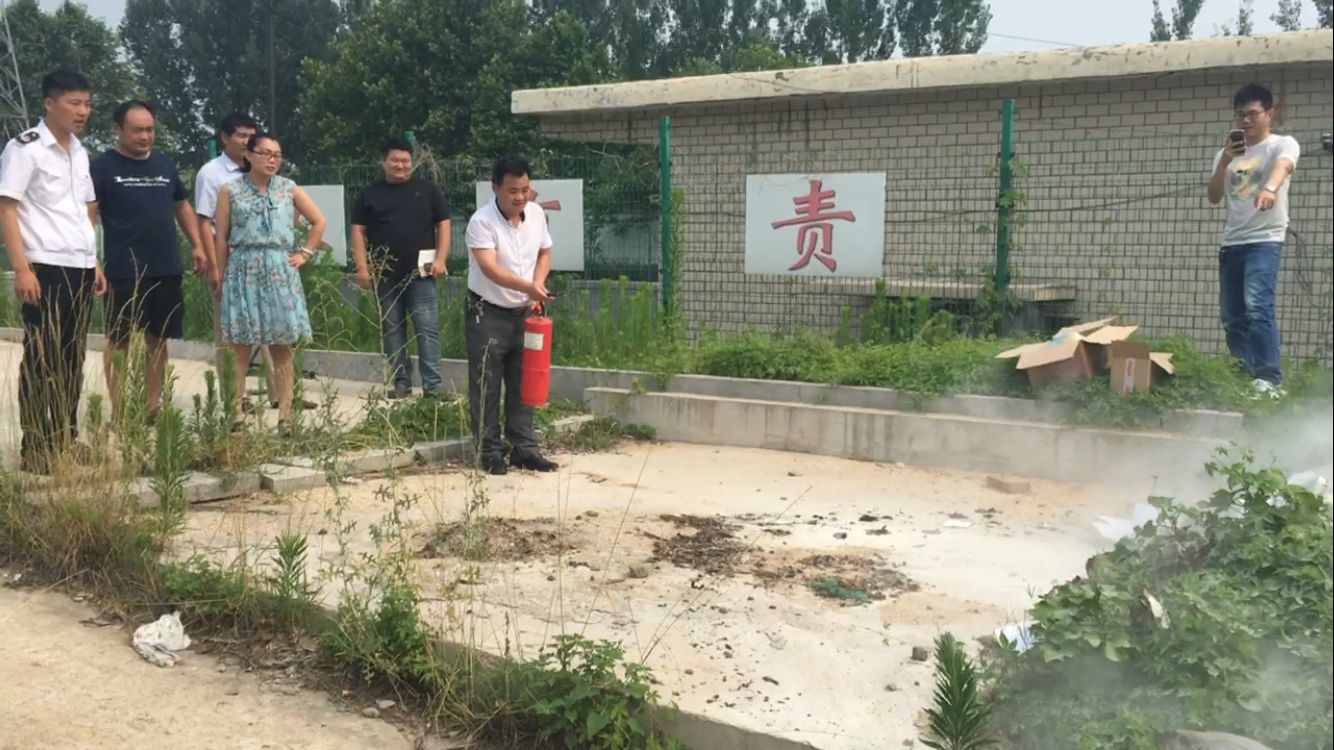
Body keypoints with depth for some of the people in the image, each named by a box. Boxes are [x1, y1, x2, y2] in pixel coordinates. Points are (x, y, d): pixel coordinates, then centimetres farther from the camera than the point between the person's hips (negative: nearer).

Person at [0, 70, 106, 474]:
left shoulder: (79, 151, 15)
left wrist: (95, 263, 16)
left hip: (80, 268, 7)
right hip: (46, 268, -7)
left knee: (72, 358, 11)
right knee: (41, 359, -3)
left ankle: (67, 438, 20)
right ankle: (35, 447, 3)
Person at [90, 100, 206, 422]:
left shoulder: (165, 164, 12)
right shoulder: (104, 166, -4)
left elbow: (182, 206, 23)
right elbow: (87, 214, -7)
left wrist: (197, 245, 14)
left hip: (167, 269, 5)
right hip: (124, 272, -5)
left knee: (158, 339, 11)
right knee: (120, 340, 1)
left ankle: (153, 406, 21)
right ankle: (119, 410, 7)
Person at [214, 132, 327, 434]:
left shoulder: (288, 189, 7)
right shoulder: (231, 191, 2)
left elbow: (319, 221, 16)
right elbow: (221, 239, 2)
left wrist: (305, 254, 8)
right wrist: (222, 279, 0)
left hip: (280, 272, 2)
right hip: (243, 273, -2)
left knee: (282, 347, 3)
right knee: (239, 347, -2)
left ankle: (285, 417, 7)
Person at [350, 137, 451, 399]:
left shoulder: (428, 190, 7)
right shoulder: (370, 194, 9)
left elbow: (443, 225, 6)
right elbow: (358, 231, 7)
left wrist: (440, 259, -5)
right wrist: (362, 267, -3)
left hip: (421, 274, -2)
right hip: (385, 276, 2)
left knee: (427, 329, -5)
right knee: (392, 331, 6)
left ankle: (433, 385, -4)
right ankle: (401, 382, 14)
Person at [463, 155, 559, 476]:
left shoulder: (537, 214, 0)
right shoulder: (482, 221, -19)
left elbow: (544, 253, 14)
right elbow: (490, 269, -30)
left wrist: (537, 288, -3)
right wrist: (528, 287, -43)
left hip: (524, 312, 6)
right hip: (487, 313, -5)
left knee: (524, 383, 10)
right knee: (486, 386, 1)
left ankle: (524, 448, 18)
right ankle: (490, 451, 10)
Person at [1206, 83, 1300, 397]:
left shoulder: (1283, 144, 0)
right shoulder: (1227, 153, 16)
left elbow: (1282, 166, -24)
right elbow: (1214, 197, 7)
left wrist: (1269, 188, -47)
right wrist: (1224, 163, -10)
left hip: (1265, 240, -6)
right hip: (1231, 243, 6)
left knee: (1257, 307, -23)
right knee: (1232, 317, 8)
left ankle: (1270, 379, -23)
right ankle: (1244, 377, 19)